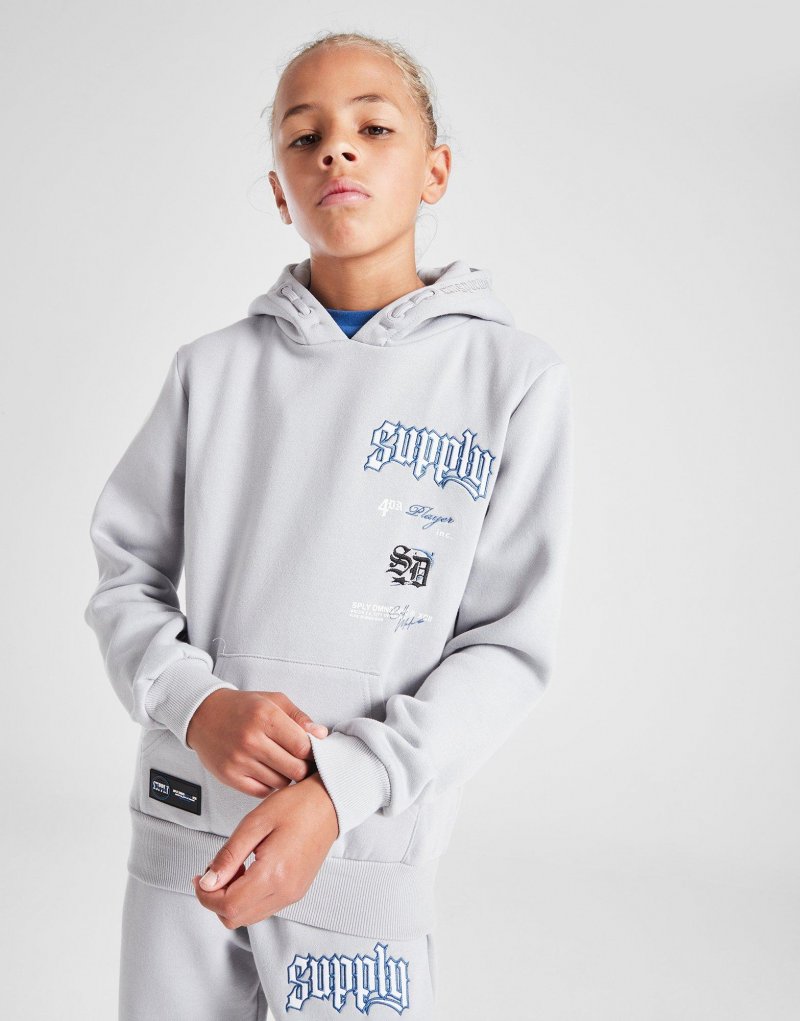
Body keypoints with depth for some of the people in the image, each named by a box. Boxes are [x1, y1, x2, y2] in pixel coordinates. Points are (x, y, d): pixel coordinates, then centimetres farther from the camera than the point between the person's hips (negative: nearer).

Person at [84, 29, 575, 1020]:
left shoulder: (513, 377, -5)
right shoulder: (214, 368, 2)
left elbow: (508, 645, -7)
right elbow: (127, 576, 5)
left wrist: (337, 790, -19)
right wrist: (195, 702, -15)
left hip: (366, 852, -2)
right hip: (178, 829, 2)